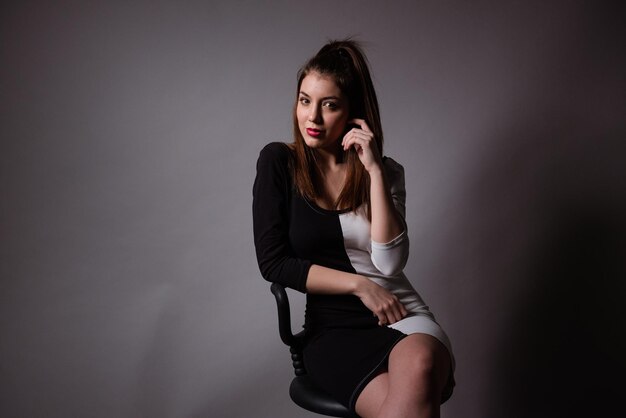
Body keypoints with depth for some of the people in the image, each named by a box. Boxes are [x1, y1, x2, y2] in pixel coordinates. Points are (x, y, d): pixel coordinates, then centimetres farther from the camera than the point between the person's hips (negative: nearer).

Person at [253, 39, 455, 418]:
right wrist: (359, 284, -9)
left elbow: (389, 263, -8)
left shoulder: (386, 171, 6)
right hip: (335, 328, -1)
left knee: (419, 368, -35)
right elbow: (274, 262, -4)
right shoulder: (278, 162, 2)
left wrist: (375, 170, -12)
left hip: (402, 314, 2)